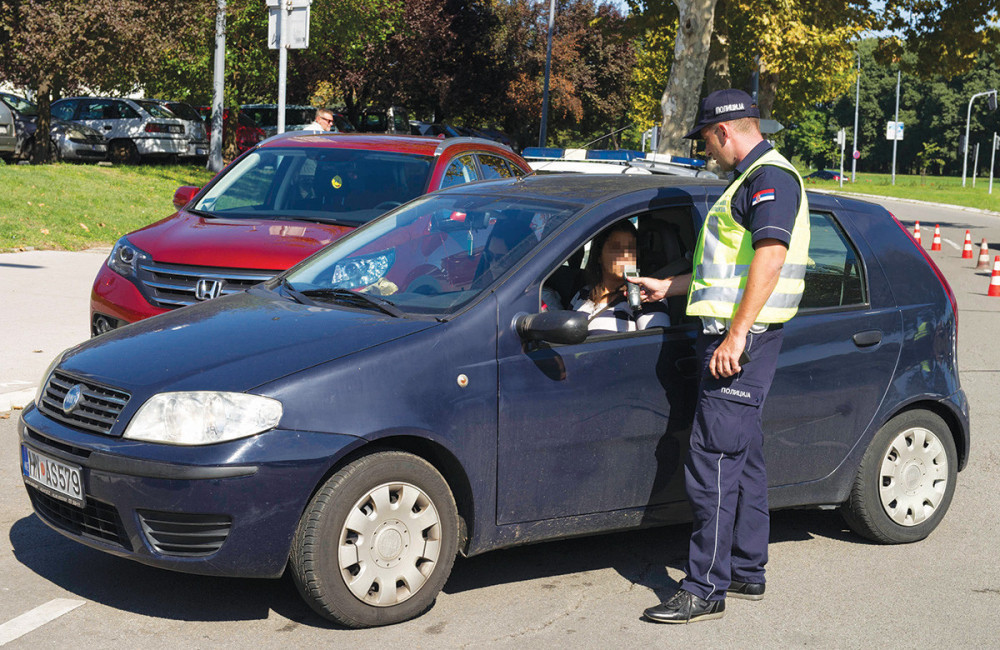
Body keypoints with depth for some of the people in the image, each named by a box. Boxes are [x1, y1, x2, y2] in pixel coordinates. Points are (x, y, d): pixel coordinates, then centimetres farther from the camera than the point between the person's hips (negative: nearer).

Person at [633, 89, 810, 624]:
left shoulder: (770, 177, -12)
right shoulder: (752, 180, 22)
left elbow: (769, 258, -23)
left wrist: (736, 335, -27)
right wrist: (669, 287, 36)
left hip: (742, 339, -11)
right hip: (736, 336, 11)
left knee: (712, 463, -11)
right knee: (742, 459, 15)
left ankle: (705, 589, -8)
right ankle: (747, 573, 24)